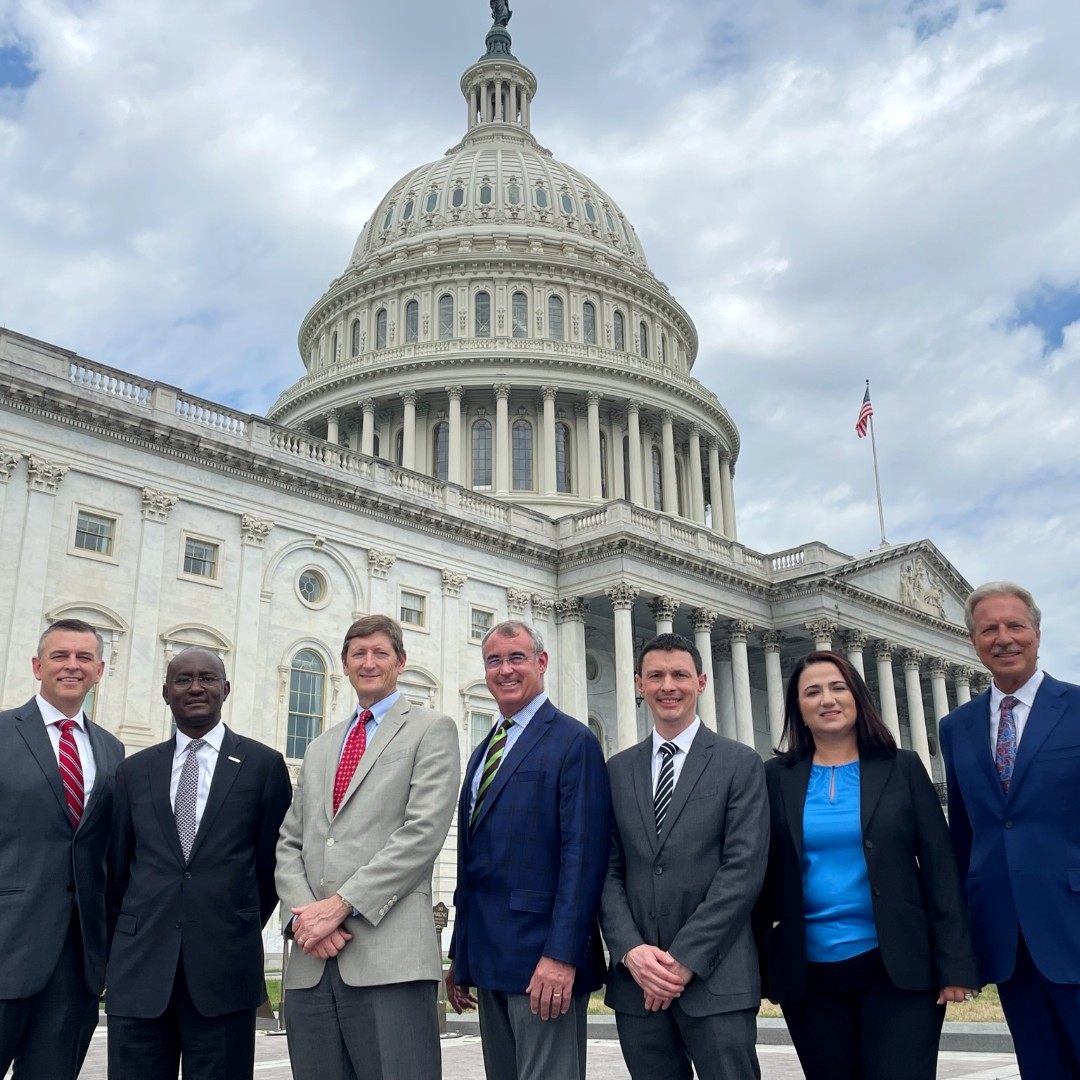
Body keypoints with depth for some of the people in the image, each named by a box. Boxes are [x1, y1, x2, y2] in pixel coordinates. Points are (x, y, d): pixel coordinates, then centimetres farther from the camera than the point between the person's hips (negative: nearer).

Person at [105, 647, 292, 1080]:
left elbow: (273, 861, 7)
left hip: (224, 966, -2)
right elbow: (117, 866, 14)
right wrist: (125, 944, 10)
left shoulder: (263, 764, 3)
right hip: (139, 969, 2)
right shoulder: (134, 770, 11)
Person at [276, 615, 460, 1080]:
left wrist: (341, 904, -12)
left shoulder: (431, 730, 5)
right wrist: (303, 913, -3)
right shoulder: (319, 749, 23)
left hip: (391, 956, -5)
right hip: (312, 960, 5)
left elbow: (423, 831, -8)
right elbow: (289, 843, 16)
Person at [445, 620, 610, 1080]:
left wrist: (562, 955, -21)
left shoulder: (573, 742, -7)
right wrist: (461, 956, 15)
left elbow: (583, 855, -15)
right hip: (488, 958, 8)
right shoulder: (483, 752, 18)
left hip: (543, 958, -8)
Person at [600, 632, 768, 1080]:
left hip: (715, 976, -3)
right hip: (636, 978, 3)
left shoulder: (739, 763, 1)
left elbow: (744, 869, -7)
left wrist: (686, 958, -12)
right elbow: (609, 871, 7)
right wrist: (631, 951, -8)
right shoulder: (619, 770, 11)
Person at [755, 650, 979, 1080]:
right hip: (809, 974, 2)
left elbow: (940, 868, 0)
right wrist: (755, 968, 3)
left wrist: (954, 963, -6)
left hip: (898, 968, -1)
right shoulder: (776, 778, 3)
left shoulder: (902, 768, 2)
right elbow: (762, 872, 4)